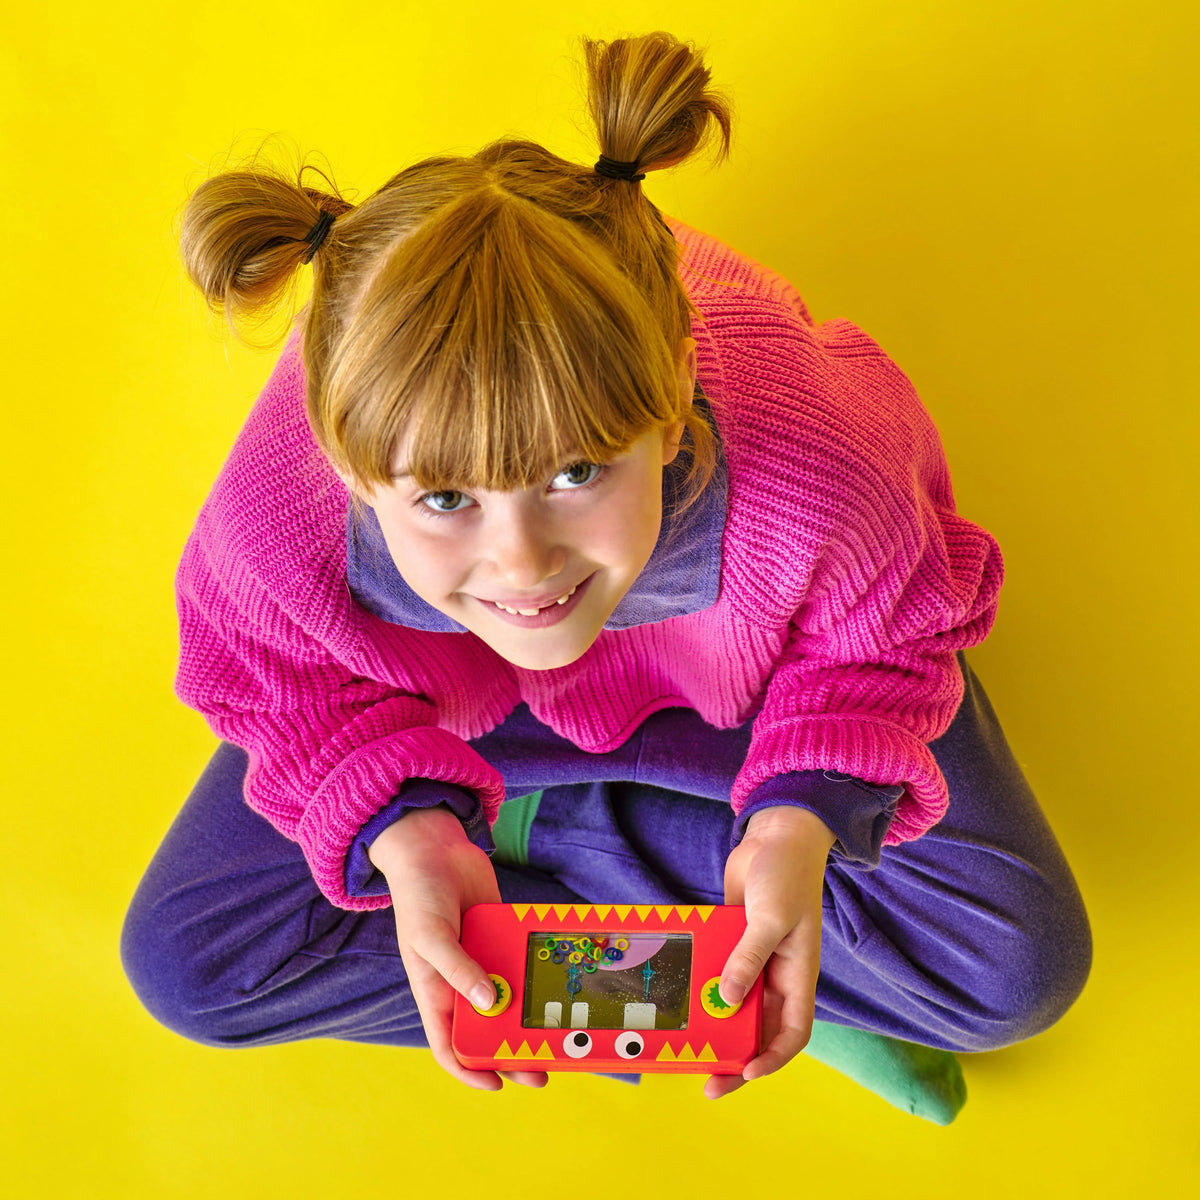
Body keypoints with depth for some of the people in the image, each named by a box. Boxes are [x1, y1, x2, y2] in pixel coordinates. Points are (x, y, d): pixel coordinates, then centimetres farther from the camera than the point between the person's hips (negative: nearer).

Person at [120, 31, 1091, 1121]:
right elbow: (293, 677, -15)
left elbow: (881, 642, -19)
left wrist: (801, 827, -35)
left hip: (724, 670, 0)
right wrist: (405, 837, -32)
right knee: (184, 960, -6)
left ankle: (531, 823, 0)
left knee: (1018, 967, -7)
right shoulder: (277, 516, -40)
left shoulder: (815, 479, -44)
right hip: (444, 697, 1)